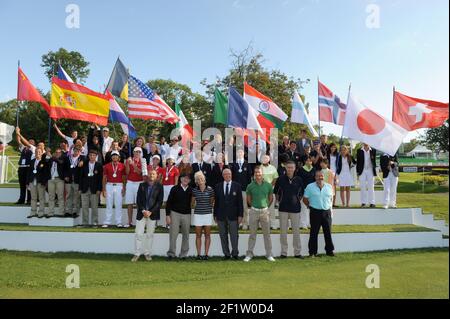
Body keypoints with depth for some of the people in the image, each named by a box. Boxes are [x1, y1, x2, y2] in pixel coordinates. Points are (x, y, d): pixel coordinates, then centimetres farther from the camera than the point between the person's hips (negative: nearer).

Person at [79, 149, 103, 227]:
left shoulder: (99, 165, 1)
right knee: (84, 206, 4)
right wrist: (80, 188, 1)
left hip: (94, 189, -2)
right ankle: (85, 222, 12)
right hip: (85, 188, 2)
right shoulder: (84, 164, 8)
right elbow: (81, 176, 7)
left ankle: (94, 222, 10)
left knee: (94, 207, 2)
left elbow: (100, 178, -1)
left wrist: (99, 189, -7)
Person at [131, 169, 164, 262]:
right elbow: (138, 200, 2)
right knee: (138, 234, 0)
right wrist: (143, 210, -10)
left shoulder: (159, 186, -1)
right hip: (141, 213, 1)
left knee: (150, 234, 8)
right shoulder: (142, 185, 5)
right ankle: (137, 254, 11)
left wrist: (151, 212, -12)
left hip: (152, 214, -1)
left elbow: (159, 201, -4)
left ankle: (147, 253, 20)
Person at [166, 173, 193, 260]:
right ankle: (171, 253, 10)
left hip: (186, 215, 2)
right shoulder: (175, 189, 0)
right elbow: (169, 202, -1)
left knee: (185, 235, 7)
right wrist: (167, 215, -5)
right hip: (175, 213, -1)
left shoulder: (191, 190, 3)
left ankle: (184, 254, 18)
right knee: (173, 234, -2)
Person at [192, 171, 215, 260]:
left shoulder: (210, 189, -3)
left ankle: (206, 254, 10)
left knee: (207, 235, 4)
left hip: (208, 214, -1)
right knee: (198, 235, 4)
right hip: (197, 214, 1)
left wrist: (209, 207, 6)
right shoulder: (194, 190, 2)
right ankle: (198, 254, 10)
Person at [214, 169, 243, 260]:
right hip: (221, 215, 2)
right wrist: (215, 215, 4)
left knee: (234, 235, 1)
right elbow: (216, 202, 8)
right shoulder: (218, 187, 8)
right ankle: (226, 254, 17)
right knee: (223, 236, 7)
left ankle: (235, 253, 12)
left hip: (233, 215, -2)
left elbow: (240, 202, 1)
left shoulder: (237, 186, 3)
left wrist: (240, 215, -4)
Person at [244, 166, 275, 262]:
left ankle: (269, 254, 15)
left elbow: (271, 198, 12)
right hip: (254, 211, 0)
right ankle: (249, 254, 15)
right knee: (252, 234, 6)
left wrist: (266, 206, 8)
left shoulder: (268, 185, 1)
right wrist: (253, 206, 6)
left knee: (267, 233, 6)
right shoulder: (250, 186, 0)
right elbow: (248, 200, 10)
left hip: (265, 211, 0)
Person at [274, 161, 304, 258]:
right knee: (283, 231, 5)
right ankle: (284, 252, 14)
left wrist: (298, 201, 6)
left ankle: (297, 252, 16)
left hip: (295, 208, 0)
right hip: (283, 208, 0)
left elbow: (301, 193, 13)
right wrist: (279, 201, 5)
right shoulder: (280, 179, -1)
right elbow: (276, 192, 10)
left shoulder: (298, 180, 0)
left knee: (296, 230, 6)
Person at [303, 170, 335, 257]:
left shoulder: (329, 187, 7)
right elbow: (305, 199, 2)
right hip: (315, 212, -3)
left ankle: (329, 250, 22)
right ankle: (312, 252, 9)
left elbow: (331, 198, 19)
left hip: (327, 212, 3)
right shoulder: (310, 187, -2)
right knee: (314, 233, 1)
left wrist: (329, 206, 10)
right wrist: (311, 206, 5)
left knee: (328, 232, 8)